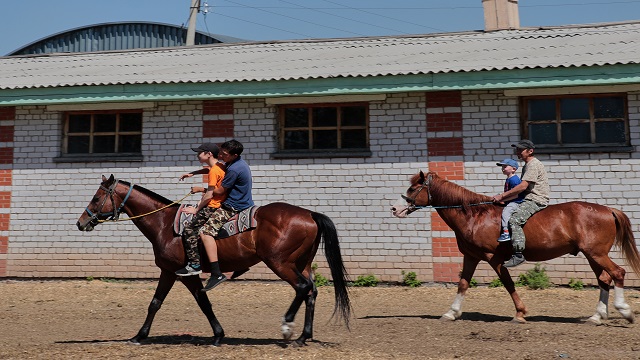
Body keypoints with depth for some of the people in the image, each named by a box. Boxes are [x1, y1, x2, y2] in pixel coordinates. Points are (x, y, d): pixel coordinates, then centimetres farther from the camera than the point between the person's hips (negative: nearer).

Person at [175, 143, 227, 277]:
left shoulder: (214, 171, -17)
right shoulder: (220, 167, 11)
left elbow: (209, 195, -19)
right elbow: (208, 170, 36)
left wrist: (197, 209, -10)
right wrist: (192, 173, 24)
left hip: (212, 208, -10)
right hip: (219, 204, 10)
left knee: (189, 229, -12)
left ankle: (194, 264, -12)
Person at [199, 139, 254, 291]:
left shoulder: (234, 169, -21)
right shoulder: (240, 163, 11)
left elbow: (220, 191, -14)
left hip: (233, 208, -11)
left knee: (206, 232, -19)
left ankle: (216, 273, -29)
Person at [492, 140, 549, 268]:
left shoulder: (533, 164, -11)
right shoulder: (527, 166, 22)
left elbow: (523, 186, -21)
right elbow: (522, 187, 22)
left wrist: (502, 196, -18)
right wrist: (504, 197, 10)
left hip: (536, 200, -11)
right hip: (529, 199, 11)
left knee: (514, 220, -28)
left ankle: (518, 254, -32)